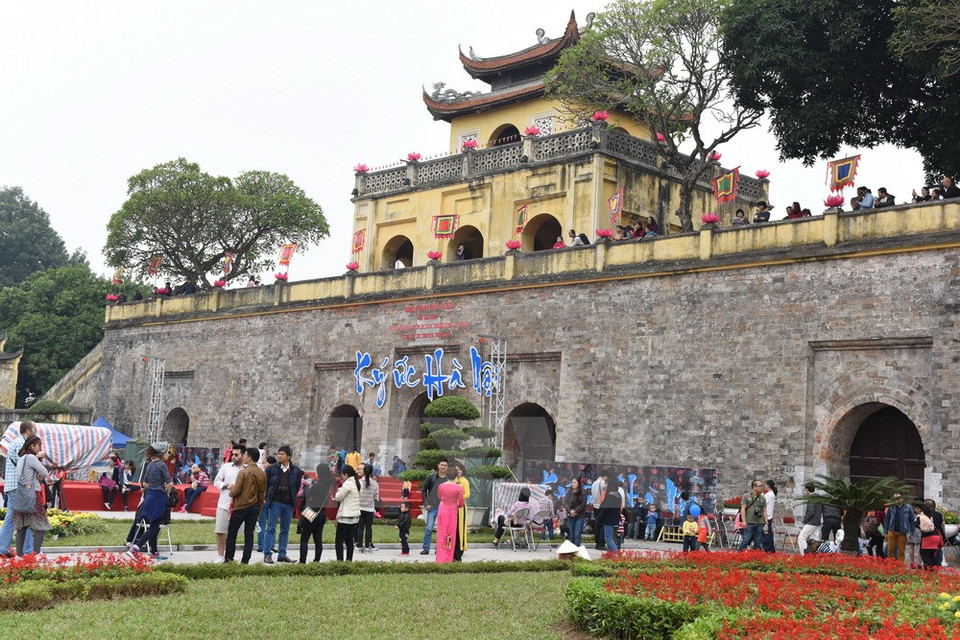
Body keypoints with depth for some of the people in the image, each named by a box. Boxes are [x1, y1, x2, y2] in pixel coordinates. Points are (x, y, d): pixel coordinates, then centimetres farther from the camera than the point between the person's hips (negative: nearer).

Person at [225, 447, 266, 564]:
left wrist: (230, 493, 6)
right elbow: (263, 493, 10)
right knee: (249, 534, 7)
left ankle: (228, 559, 7)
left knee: (232, 533, 6)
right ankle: (245, 560, 6)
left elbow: (236, 490, -16)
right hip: (255, 507, 5)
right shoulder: (262, 474, 5)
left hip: (241, 506, -5)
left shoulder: (243, 472, -13)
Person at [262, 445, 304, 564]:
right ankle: (267, 555, -2)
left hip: (288, 504, 3)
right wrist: (266, 498, 1)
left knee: (285, 530, 8)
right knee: (271, 528, -4)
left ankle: (282, 554, 16)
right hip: (275, 502, -2)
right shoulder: (272, 469, -1)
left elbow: (298, 487, 13)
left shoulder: (296, 471, 3)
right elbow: (265, 483, 4)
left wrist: (293, 498, 7)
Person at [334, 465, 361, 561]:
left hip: (346, 516, -9)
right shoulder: (356, 483, 12)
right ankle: (349, 560, 11)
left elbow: (338, 498, -9)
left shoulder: (347, 484, -15)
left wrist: (337, 492, 9)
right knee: (349, 540, 11)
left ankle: (339, 560, -6)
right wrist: (340, 490, 8)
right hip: (355, 516, 9)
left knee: (339, 541, -3)